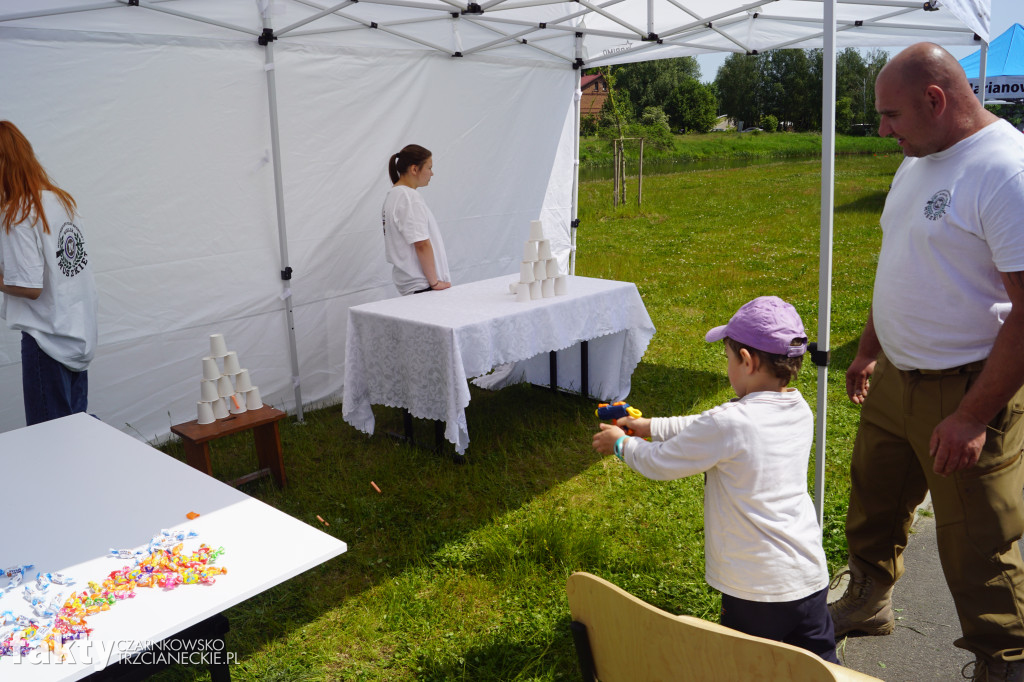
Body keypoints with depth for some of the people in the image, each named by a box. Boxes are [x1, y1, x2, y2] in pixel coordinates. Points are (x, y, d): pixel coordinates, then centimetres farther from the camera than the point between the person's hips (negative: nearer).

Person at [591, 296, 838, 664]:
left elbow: (661, 464, -8)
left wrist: (622, 445, 10)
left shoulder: (730, 422, -22)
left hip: (755, 590, -6)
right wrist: (650, 426, 16)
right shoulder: (800, 410, 1)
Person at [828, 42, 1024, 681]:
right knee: (875, 505, 22)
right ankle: (868, 603, 45)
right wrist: (868, 350, 22)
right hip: (895, 381, 8)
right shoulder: (918, 162, 8)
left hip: (968, 392, -8)